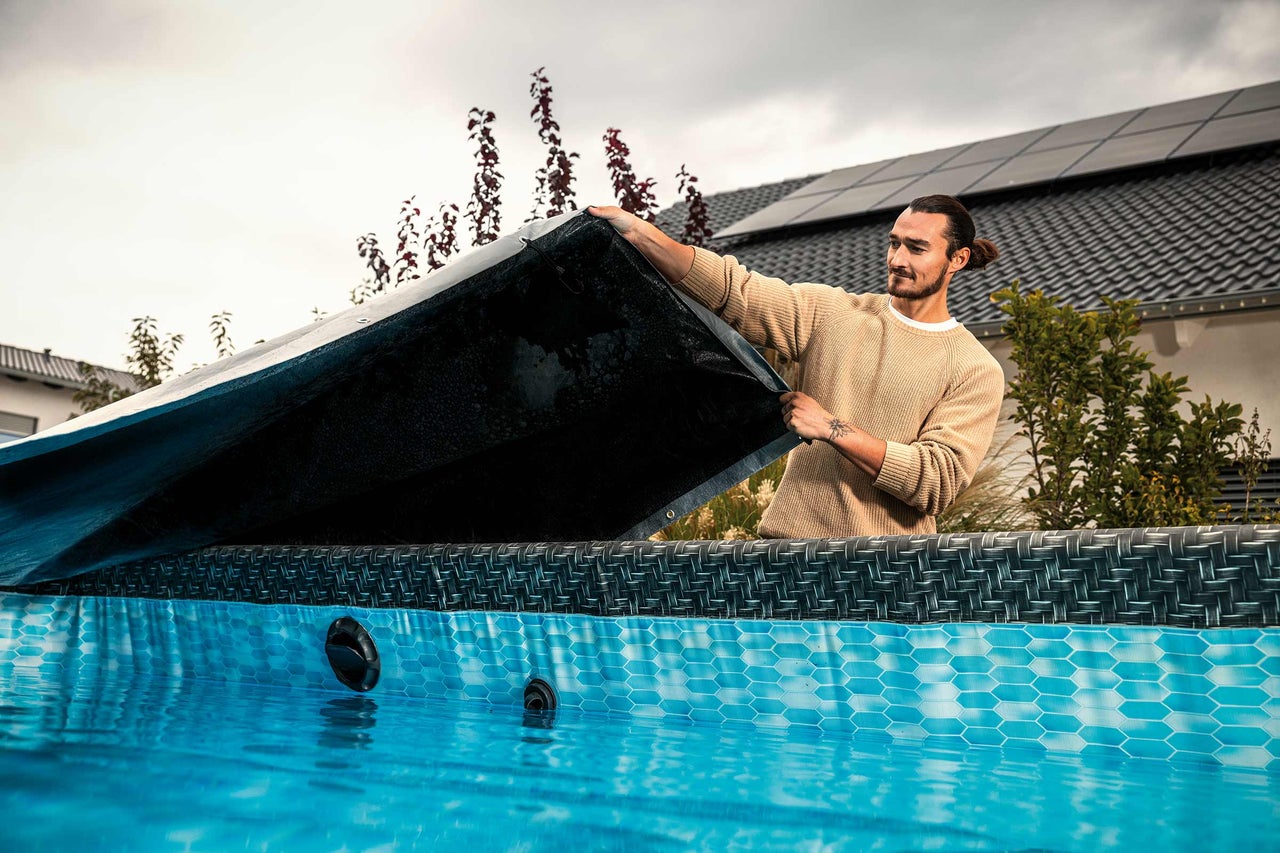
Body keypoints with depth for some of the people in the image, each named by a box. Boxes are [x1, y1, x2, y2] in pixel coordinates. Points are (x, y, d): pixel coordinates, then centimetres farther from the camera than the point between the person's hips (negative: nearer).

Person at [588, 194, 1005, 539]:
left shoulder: (977, 371, 0)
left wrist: (832, 428, -15)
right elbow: (734, 291, -5)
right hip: (793, 538, 2)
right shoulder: (831, 312, 7)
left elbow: (939, 481, -11)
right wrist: (640, 233, -17)